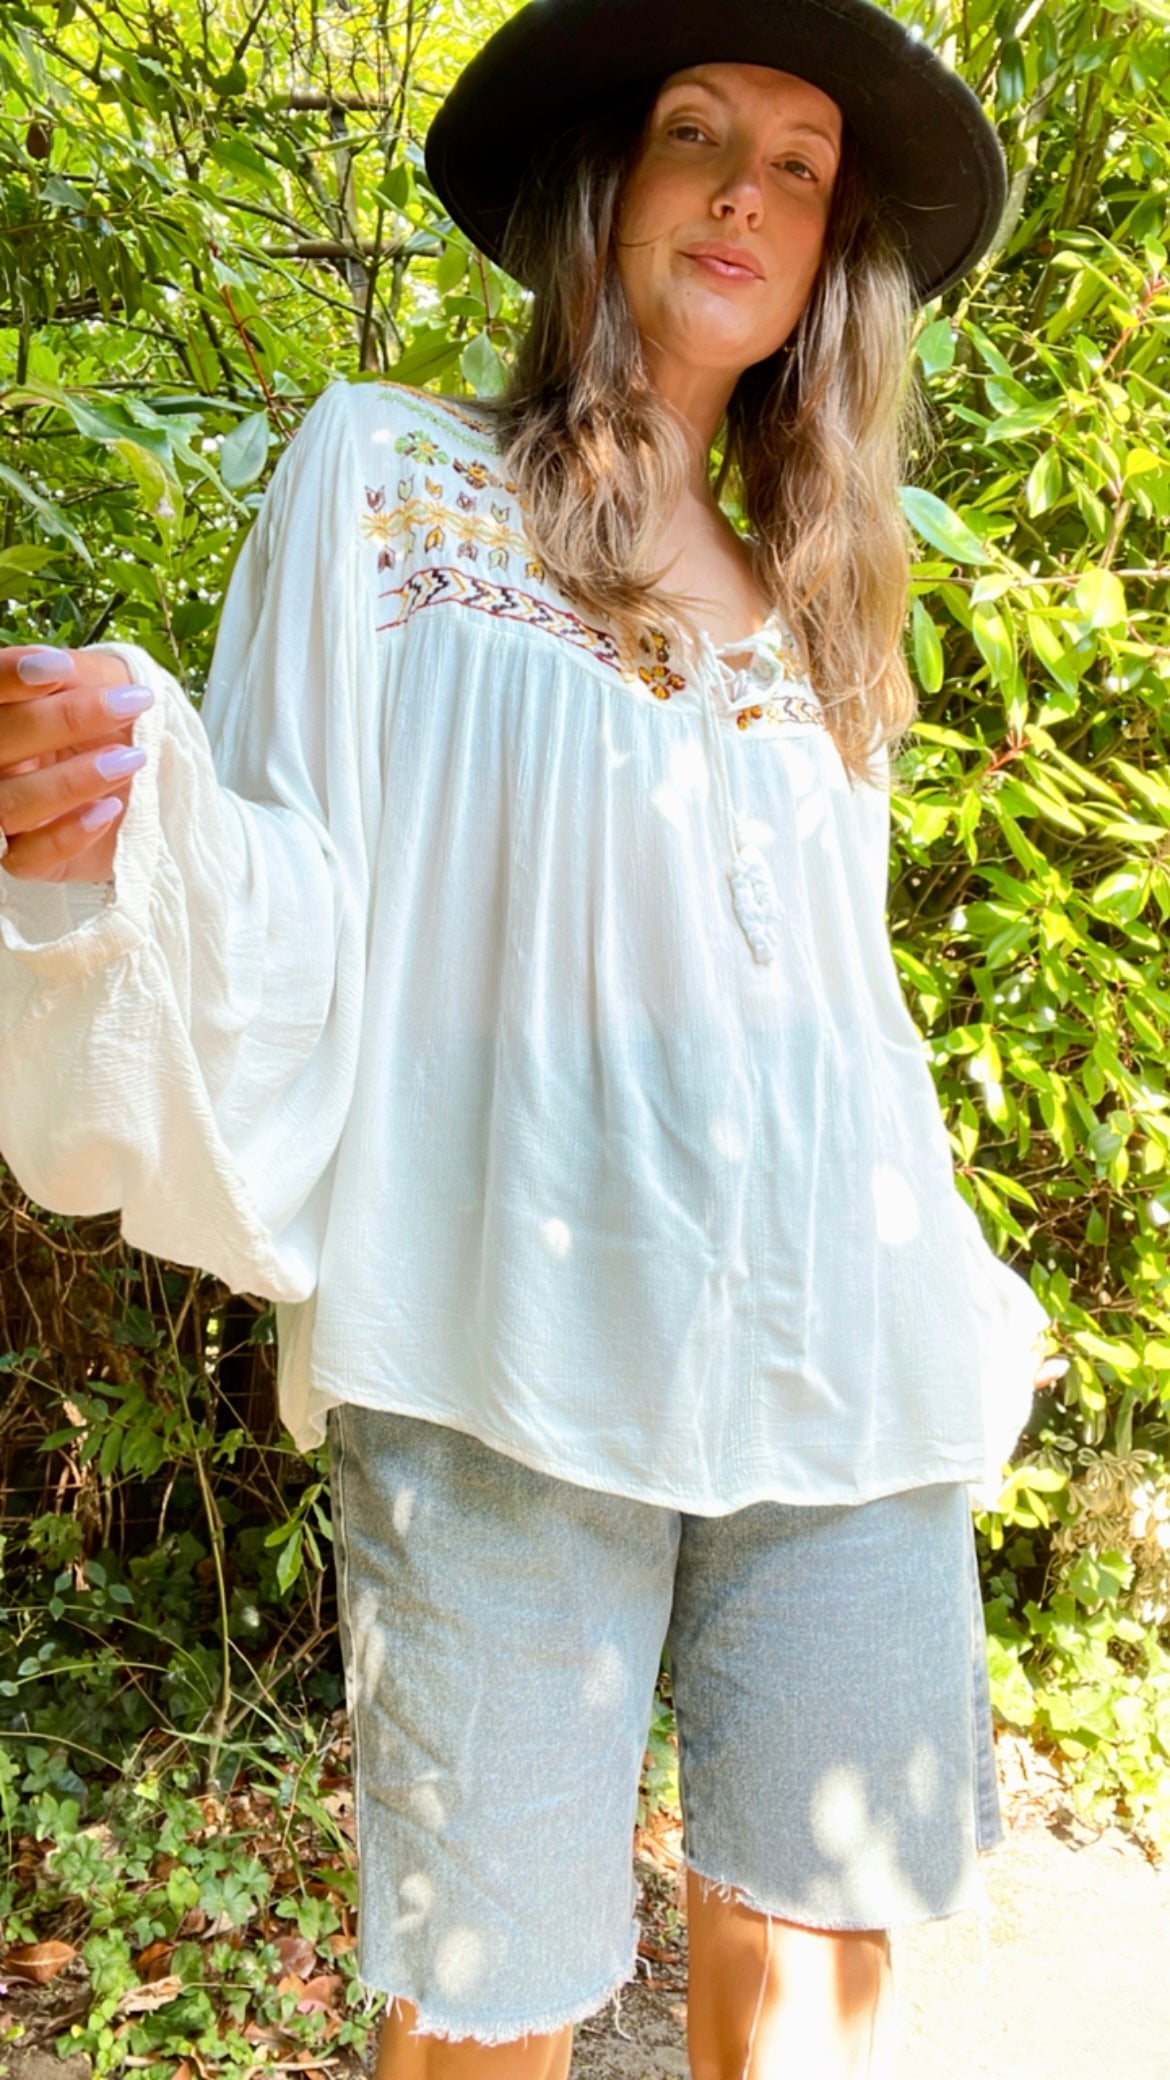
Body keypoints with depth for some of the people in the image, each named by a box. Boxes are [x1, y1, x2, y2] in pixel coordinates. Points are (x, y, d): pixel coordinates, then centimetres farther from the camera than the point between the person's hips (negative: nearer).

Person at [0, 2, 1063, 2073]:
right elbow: (286, 930, -3)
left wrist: (963, 1315, 19)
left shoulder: (816, 614, 18)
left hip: (837, 1381, 5)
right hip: (512, 1362, -4)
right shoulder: (389, 478, 6)